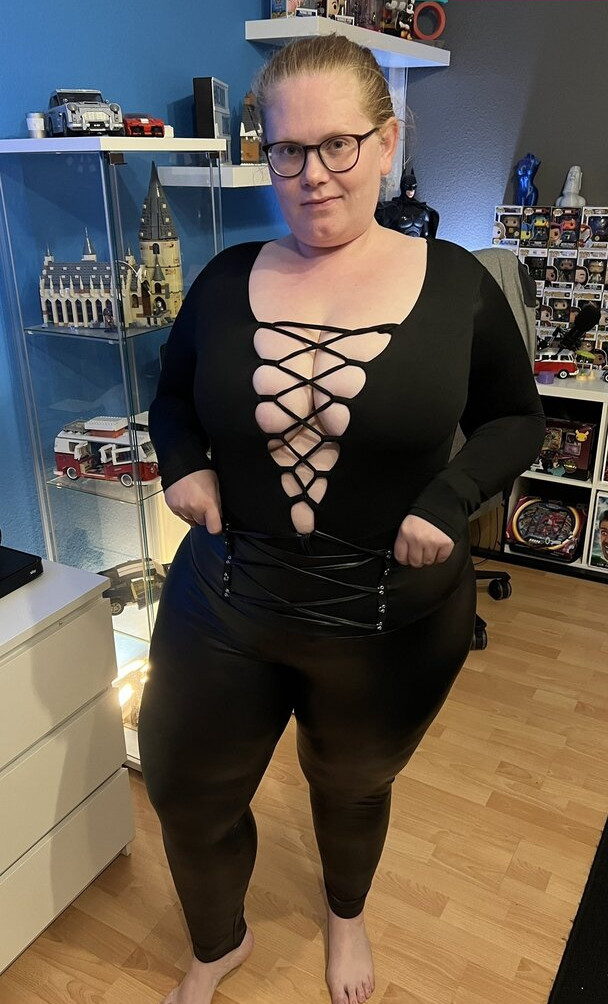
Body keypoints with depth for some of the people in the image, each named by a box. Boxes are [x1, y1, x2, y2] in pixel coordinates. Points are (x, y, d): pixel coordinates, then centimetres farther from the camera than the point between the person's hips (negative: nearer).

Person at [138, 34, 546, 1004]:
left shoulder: (455, 284, -10)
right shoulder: (228, 279, -5)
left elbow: (516, 418, 1)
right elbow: (173, 393, 11)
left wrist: (450, 501, -16)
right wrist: (183, 463, -9)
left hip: (393, 622, -1)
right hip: (224, 604, 2)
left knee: (354, 785, 25)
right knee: (188, 794, 17)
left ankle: (346, 914, 63)